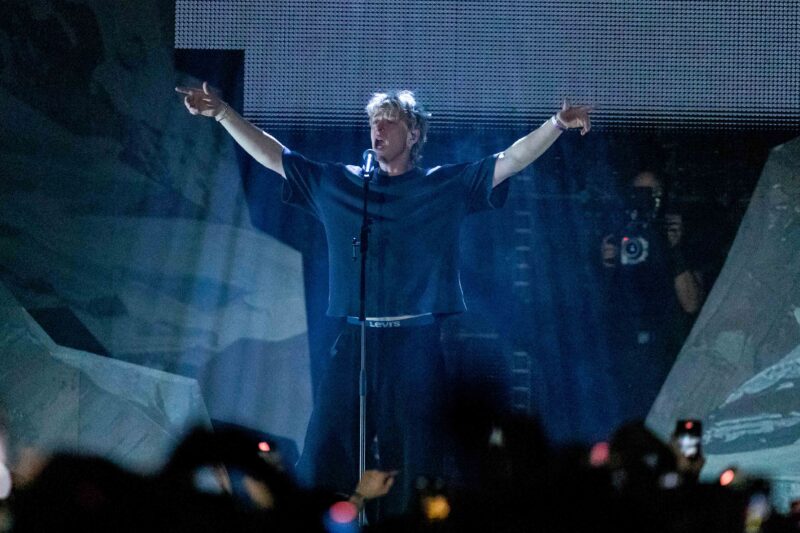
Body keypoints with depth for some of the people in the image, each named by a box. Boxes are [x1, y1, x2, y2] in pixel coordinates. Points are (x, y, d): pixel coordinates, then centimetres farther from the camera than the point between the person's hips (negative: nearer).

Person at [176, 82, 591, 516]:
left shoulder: (447, 186, 7)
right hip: (354, 340, 2)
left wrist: (557, 124, -14)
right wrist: (221, 112, 8)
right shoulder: (335, 184, 14)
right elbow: (271, 155, 15)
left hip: (417, 344, -2)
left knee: (412, 461, -2)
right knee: (328, 454, -3)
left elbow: (511, 161, 0)